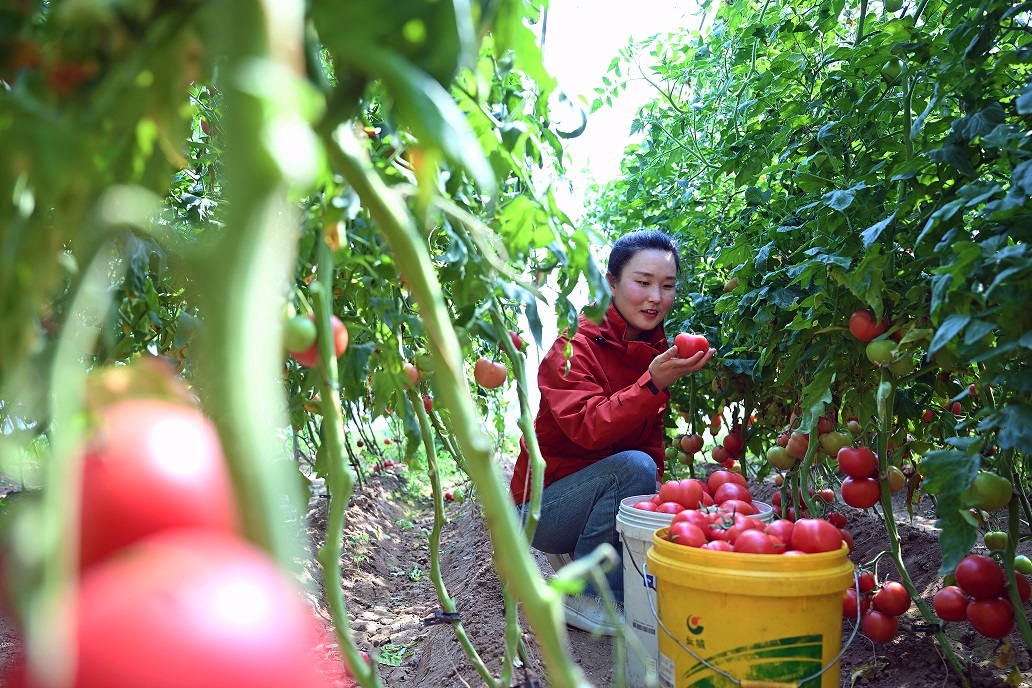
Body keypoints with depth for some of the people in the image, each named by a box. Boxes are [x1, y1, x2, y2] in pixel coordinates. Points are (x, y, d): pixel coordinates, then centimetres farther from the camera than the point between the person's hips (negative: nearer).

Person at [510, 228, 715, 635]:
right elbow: (588, 428, -33)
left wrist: (658, 491, -13)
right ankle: (587, 596, -15)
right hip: (544, 505, -6)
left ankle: (579, 553, 8)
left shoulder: (657, 353, 2)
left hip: (608, 495, 7)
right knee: (633, 466, -30)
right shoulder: (575, 347, -18)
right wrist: (653, 384, -43)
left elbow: (652, 442, 4)